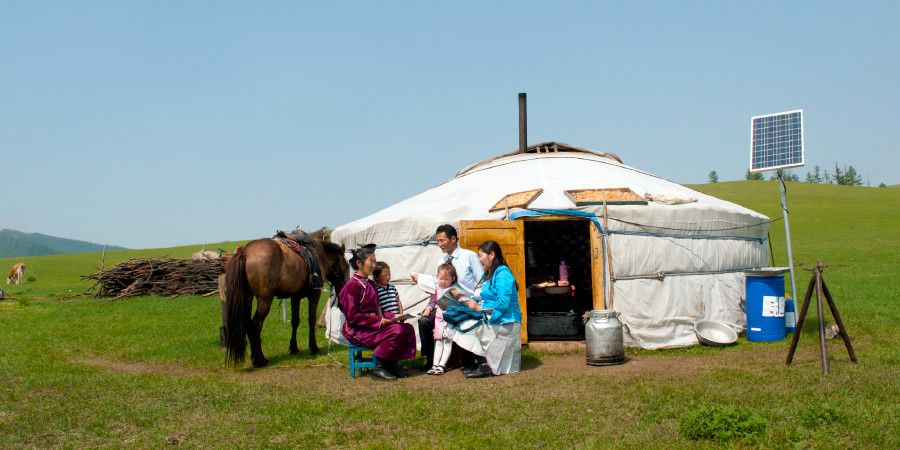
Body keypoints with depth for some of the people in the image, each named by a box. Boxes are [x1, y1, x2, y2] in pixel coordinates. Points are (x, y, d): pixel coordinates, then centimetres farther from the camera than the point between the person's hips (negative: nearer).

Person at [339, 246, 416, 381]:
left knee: (408, 328, -9)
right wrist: (379, 322, -22)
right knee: (397, 331, -27)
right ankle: (379, 368, -15)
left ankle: (392, 364, 1)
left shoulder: (371, 284, 17)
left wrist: (393, 317, 3)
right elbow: (353, 317, -17)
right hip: (357, 330, -9)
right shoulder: (353, 285, -11)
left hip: (374, 323, 9)